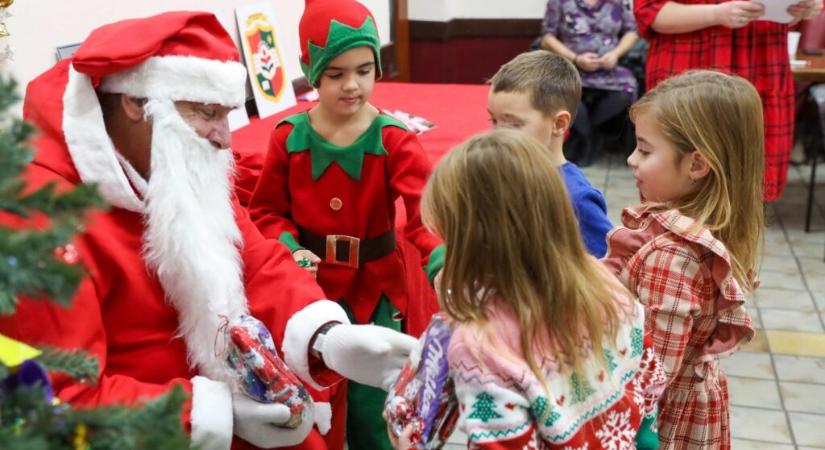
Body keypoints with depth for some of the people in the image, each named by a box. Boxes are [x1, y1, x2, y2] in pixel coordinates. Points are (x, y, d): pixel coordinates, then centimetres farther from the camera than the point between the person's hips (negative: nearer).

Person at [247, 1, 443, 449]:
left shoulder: (394, 139, -11)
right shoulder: (289, 136, -5)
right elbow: (266, 211, 4)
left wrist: (443, 264, -42)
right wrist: (290, 249, -16)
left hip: (375, 289, -2)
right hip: (309, 286, 2)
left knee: (371, 406, 5)